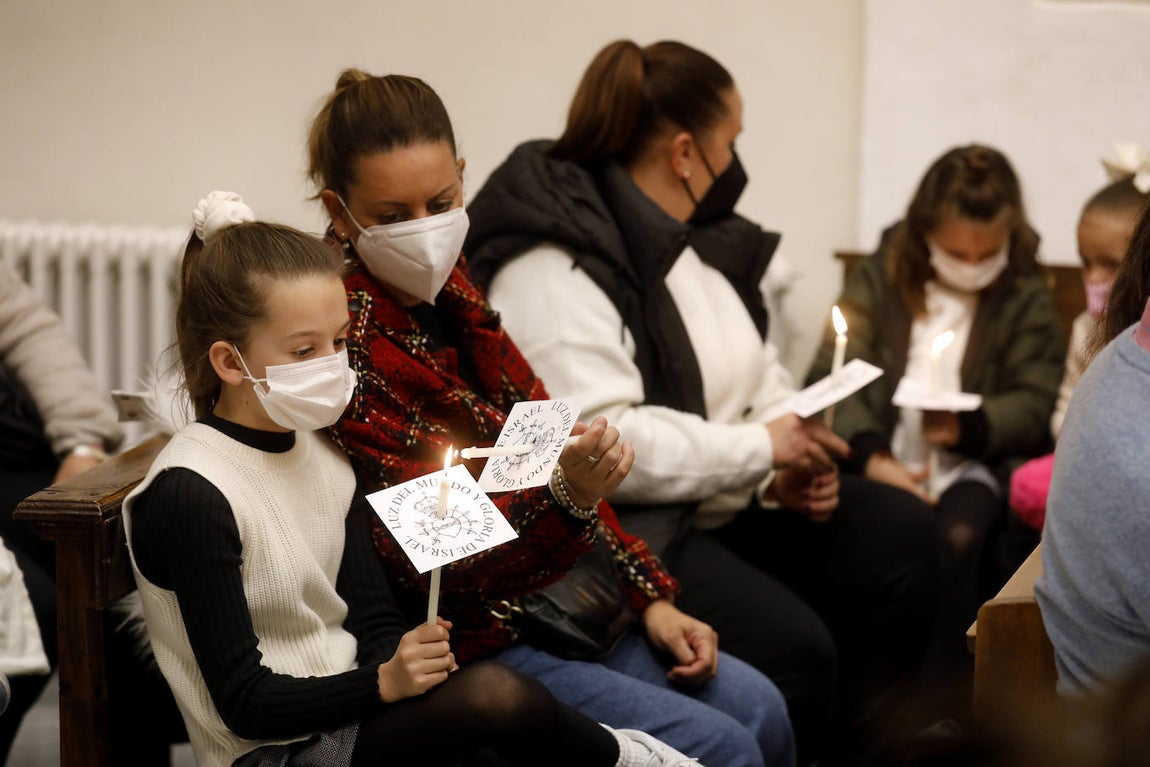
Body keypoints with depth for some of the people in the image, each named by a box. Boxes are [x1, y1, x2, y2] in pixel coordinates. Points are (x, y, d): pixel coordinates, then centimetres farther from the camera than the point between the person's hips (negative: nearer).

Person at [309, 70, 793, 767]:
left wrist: (650, 596, 8)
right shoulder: (350, 342, -21)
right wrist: (568, 493, -38)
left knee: (758, 709, 4)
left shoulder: (446, 291, 5)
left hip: (550, 598, 8)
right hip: (468, 645, -8)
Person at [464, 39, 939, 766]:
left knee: (904, 532, -6)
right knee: (791, 646, -28)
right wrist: (760, 449, -19)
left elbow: (760, 378, 17)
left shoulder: (705, 237, 11)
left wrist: (792, 468, -5)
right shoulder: (556, 263, -17)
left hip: (731, 503, 9)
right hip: (618, 528, -9)